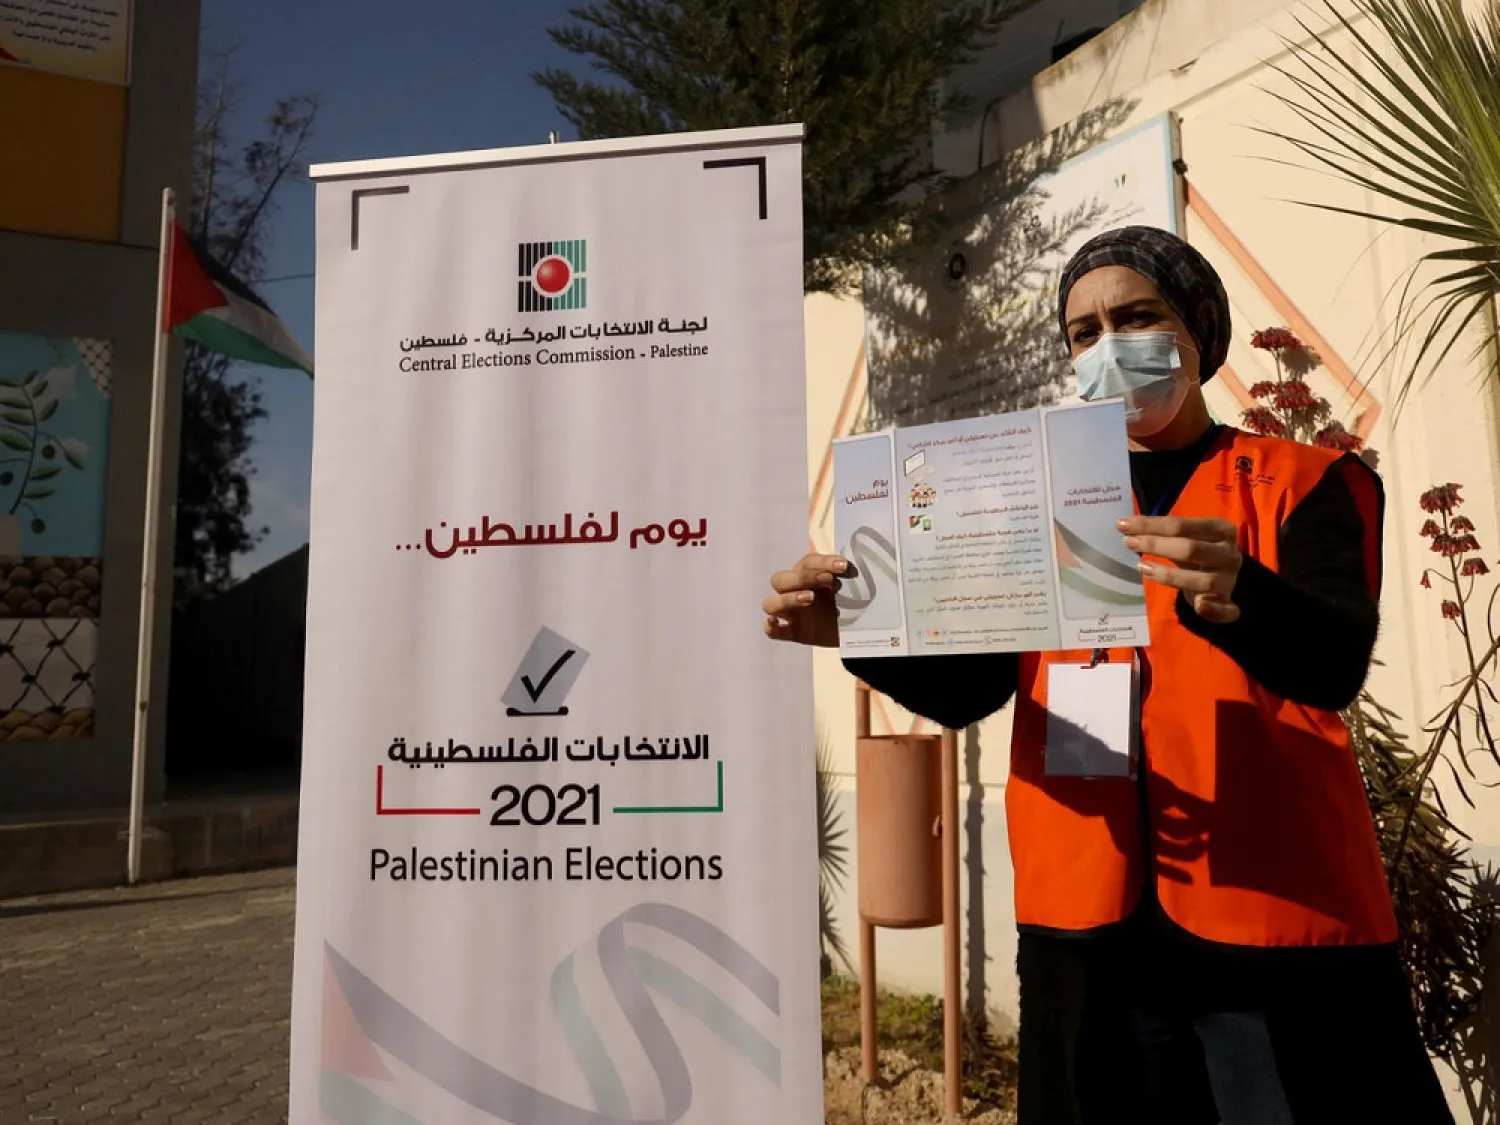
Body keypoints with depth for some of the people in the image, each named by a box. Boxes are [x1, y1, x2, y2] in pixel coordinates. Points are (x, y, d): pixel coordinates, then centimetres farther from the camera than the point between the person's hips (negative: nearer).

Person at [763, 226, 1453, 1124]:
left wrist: (1236, 599, -36)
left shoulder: (1311, 484, 3)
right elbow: (967, 687, 1)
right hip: (1089, 923, 3)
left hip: (1277, 918, -2)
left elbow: (1336, 662, -14)